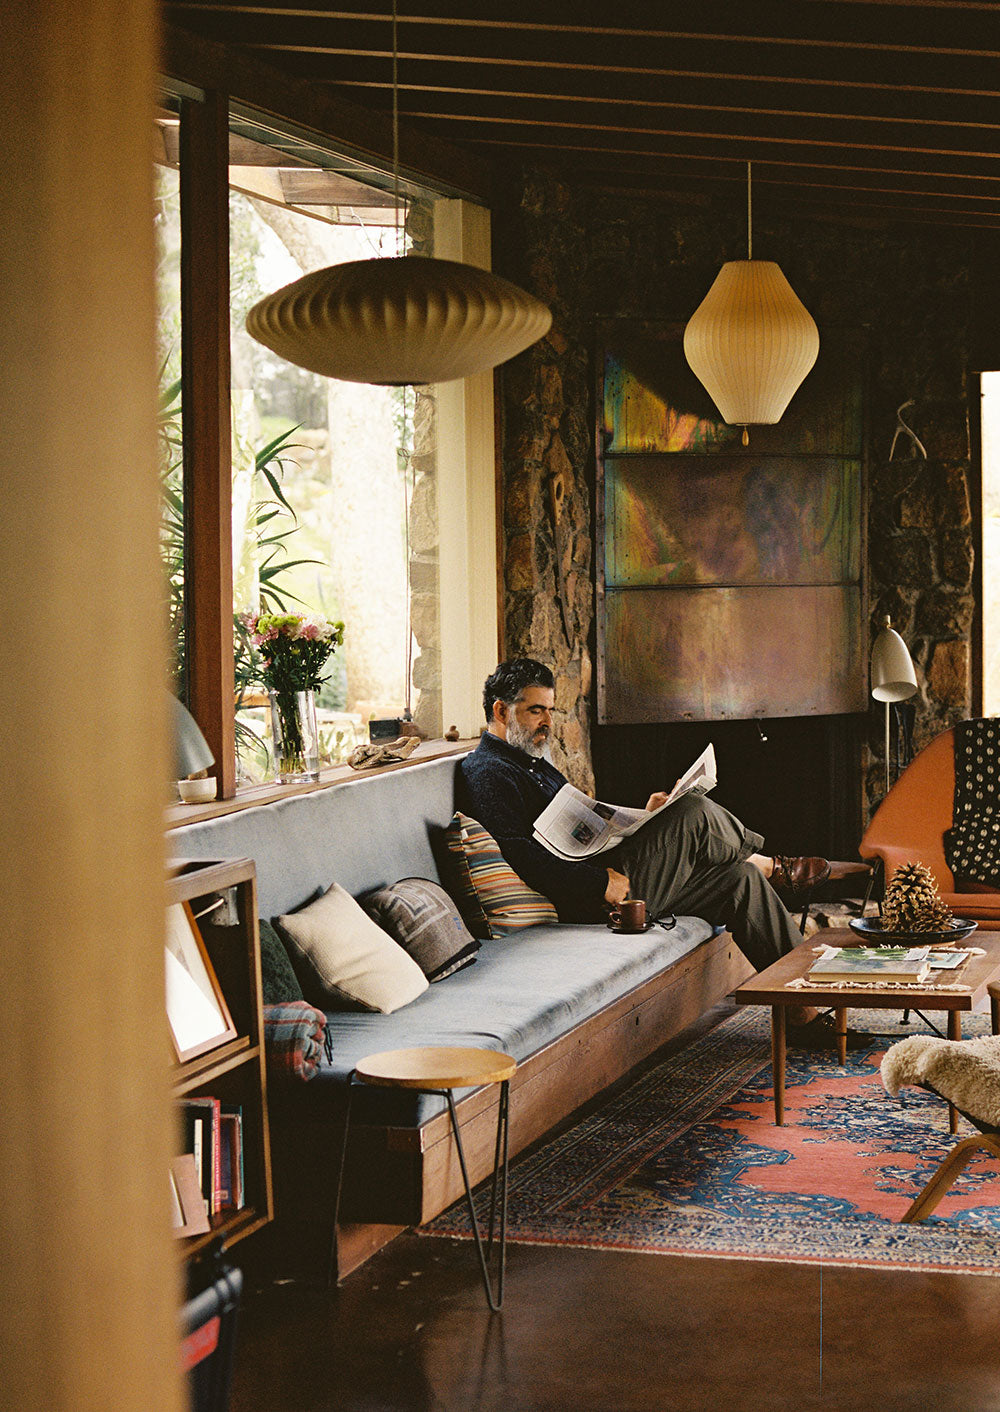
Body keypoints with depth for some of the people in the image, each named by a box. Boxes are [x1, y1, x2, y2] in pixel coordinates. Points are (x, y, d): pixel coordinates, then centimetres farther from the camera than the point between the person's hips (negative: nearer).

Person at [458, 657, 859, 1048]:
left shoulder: (532, 762, 25)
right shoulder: (488, 773, -11)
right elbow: (521, 856, -25)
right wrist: (599, 882, -27)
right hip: (582, 901, -11)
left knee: (741, 880, 2)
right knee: (694, 813, -17)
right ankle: (772, 867, 12)